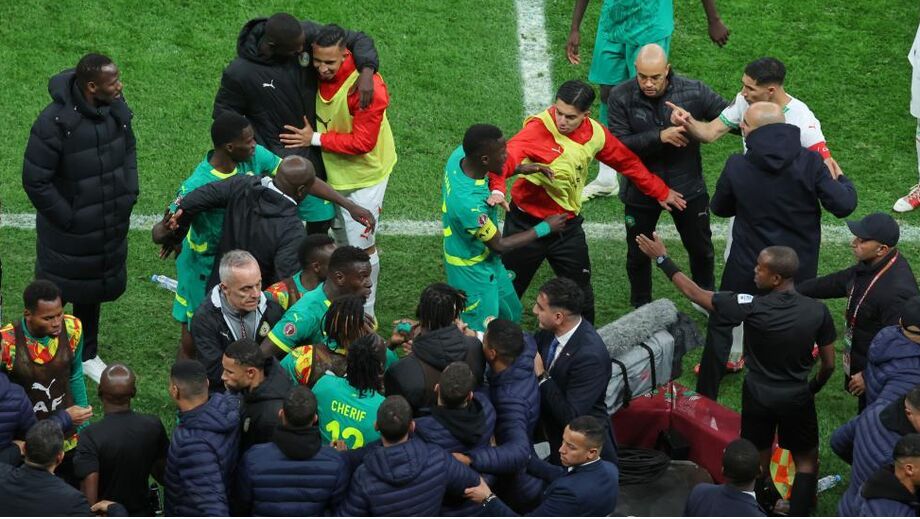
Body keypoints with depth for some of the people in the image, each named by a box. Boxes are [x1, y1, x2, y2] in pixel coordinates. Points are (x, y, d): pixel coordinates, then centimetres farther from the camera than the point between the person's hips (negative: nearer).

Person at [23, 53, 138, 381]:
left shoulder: (116, 109, -9)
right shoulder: (55, 122, -28)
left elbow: (128, 148, 12)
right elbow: (35, 181, -21)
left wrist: (129, 192, 3)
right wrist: (67, 218, -17)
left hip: (109, 228, 6)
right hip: (68, 233, -6)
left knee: (93, 292, 23)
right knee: (54, 293, 10)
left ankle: (88, 355, 42)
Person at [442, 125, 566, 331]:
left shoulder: (460, 155, -19)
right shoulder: (470, 203, -41)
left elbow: (488, 173, 9)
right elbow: (500, 245, -23)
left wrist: (519, 169, -6)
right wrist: (545, 228, -14)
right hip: (474, 273, -9)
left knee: (511, 315, 27)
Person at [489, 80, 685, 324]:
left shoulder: (595, 133, -6)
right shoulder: (539, 128, -24)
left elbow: (628, 162, 11)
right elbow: (508, 156, -42)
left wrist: (660, 192, 20)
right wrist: (497, 188, -62)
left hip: (568, 226, 4)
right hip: (526, 223, -4)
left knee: (581, 294, 15)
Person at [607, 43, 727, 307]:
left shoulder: (694, 92, -17)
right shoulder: (620, 97, -18)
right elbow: (618, 145, -23)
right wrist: (659, 137, -34)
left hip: (687, 187, 1)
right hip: (640, 190, 0)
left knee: (701, 249, 19)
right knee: (638, 254, 18)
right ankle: (641, 309, 41)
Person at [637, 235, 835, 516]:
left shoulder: (751, 307, -25)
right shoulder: (817, 311, -19)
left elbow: (695, 294, -15)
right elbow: (829, 363, -7)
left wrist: (662, 259, -6)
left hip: (758, 396, 0)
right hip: (797, 398, 0)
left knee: (758, 462, 19)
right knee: (806, 461, 17)